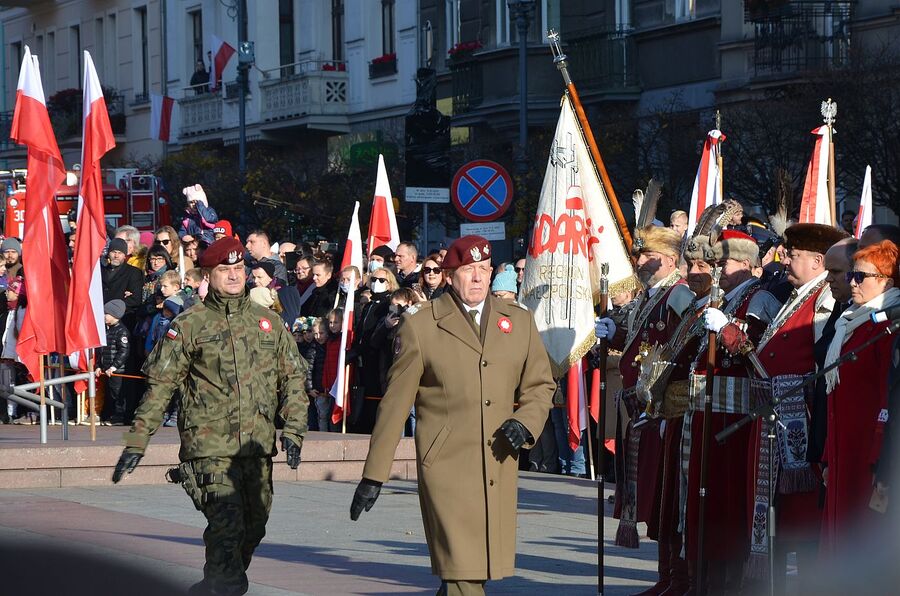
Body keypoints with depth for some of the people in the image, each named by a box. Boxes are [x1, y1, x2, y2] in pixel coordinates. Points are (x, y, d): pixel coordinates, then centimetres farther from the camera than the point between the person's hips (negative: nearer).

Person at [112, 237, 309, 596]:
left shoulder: (268, 323, 12)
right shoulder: (189, 325, 1)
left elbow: (293, 377, 15)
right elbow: (159, 385, 0)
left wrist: (293, 430, 2)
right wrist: (136, 442, -5)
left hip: (258, 447, 5)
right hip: (210, 446, -4)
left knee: (253, 528, 11)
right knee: (226, 527, -16)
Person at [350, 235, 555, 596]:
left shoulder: (519, 322, 13)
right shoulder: (420, 327, 2)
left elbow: (540, 385, 20)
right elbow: (395, 403, 2)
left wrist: (525, 422, -3)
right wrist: (373, 475, 1)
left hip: (499, 469, 4)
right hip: (446, 467, -4)